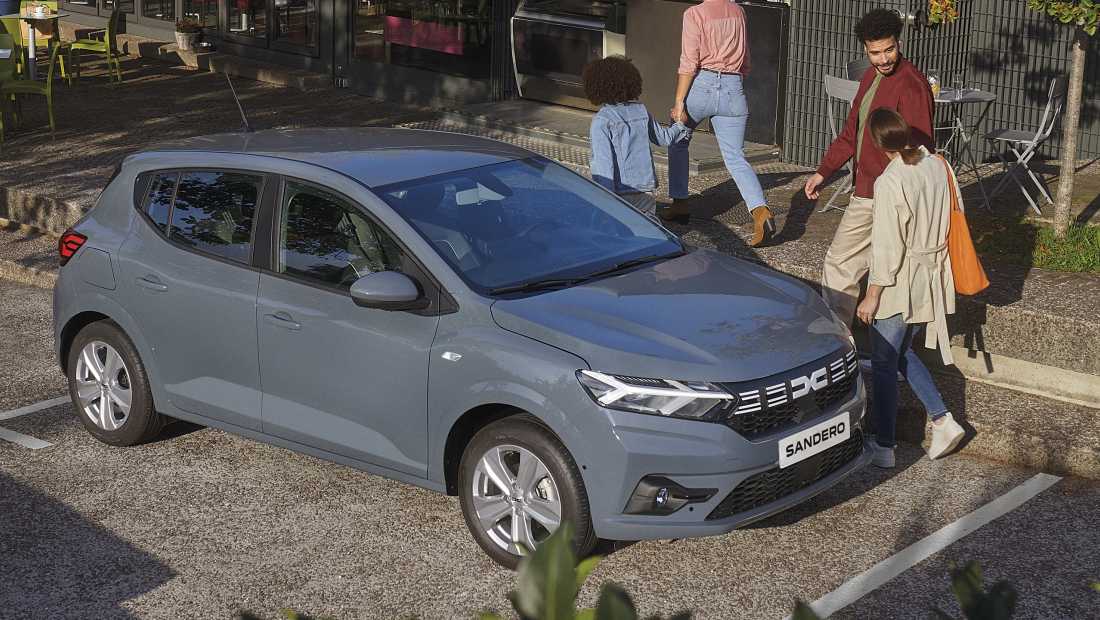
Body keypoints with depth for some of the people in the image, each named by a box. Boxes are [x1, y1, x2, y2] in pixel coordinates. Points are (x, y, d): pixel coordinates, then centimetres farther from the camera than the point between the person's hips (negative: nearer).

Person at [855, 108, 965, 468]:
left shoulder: (889, 183, -22)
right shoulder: (938, 166, -1)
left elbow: (887, 247, -20)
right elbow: (952, 220, 8)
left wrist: (872, 297, -11)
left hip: (900, 286, -7)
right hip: (932, 280, 7)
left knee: (884, 364, 6)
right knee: (903, 354, 23)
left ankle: (884, 448, 13)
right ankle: (943, 421, 18)